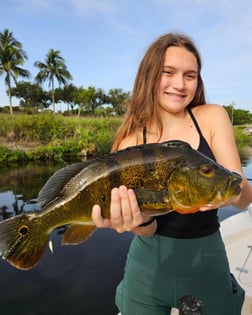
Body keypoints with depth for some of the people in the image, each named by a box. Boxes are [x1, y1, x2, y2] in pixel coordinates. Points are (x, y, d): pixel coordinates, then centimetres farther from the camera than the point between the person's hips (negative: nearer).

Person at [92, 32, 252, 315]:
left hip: (208, 263, 1)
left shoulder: (212, 117, -8)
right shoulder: (132, 138, -10)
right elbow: (149, 229, -12)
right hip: (148, 267, 0)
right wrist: (138, 218, -34)